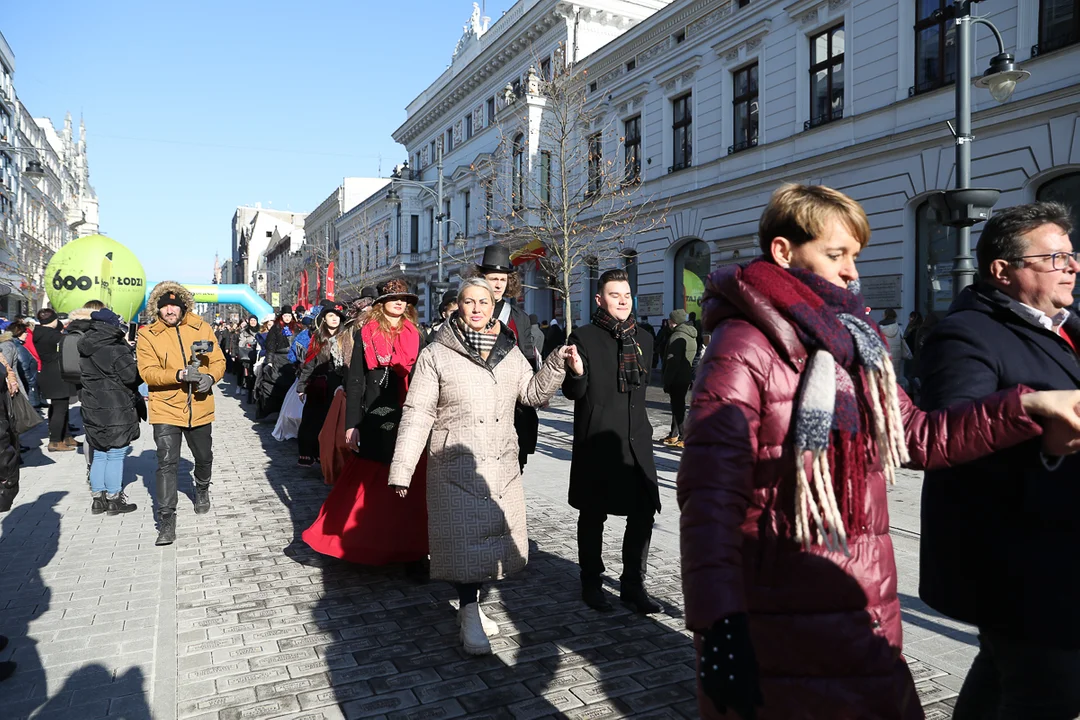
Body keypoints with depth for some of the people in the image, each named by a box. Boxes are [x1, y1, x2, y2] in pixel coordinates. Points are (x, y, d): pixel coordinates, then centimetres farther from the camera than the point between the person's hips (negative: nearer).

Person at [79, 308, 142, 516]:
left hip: (93, 409, 8)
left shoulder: (86, 350, 9)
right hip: (116, 411, -8)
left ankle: (98, 498, 22)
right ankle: (114, 499, 8)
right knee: (116, 455, 1)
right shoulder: (116, 350, -17)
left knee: (99, 454, 15)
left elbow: (88, 377, 18)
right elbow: (133, 377, -14)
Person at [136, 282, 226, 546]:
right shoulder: (147, 335, -4)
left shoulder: (202, 328, 2)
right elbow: (148, 372, -13)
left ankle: (202, 490, 49)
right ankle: (166, 520, 0)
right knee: (167, 463, -8)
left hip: (200, 408, 3)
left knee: (204, 457, 18)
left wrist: (210, 377, -17)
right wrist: (180, 375, -29)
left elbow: (218, 361, 5)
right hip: (166, 409, -2)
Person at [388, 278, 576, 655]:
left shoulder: (509, 352, 9)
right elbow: (417, 414, -6)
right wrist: (401, 469, -8)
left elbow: (533, 394, 8)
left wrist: (557, 364, -6)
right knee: (465, 538, -2)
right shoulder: (436, 355, -4)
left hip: (502, 466, 5)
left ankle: (472, 605, 33)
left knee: (495, 536, 13)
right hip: (457, 467, -5)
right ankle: (470, 617, 15)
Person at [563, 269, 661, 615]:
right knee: (593, 516, 8)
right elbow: (573, 392, -9)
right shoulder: (584, 337, -5)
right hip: (596, 441, -5)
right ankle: (591, 584, 24)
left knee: (643, 513, 6)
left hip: (636, 440, 5)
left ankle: (633, 584, 22)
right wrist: (577, 373, -28)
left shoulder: (643, 339, 12)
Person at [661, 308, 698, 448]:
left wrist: (667, 381, -18)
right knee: (677, 406, 17)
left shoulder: (677, 337, -17)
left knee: (678, 407, -4)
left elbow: (672, 362, -21)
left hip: (677, 379, -9)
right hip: (686, 378, 9)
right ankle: (674, 435, 26)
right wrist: (692, 378, 21)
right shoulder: (692, 337, 14)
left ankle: (684, 438, -2)